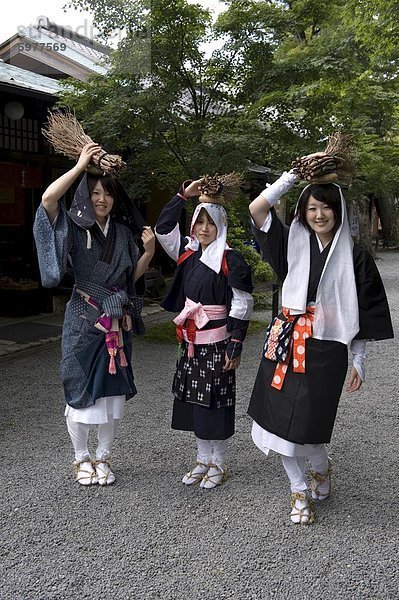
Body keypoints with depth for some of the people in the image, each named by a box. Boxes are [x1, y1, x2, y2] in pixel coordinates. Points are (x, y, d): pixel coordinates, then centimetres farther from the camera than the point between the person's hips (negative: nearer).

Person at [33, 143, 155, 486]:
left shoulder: (123, 231, 9)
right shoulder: (75, 226, -4)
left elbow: (133, 275, 12)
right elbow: (49, 198, -22)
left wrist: (149, 250, -5)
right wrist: (80, 166, -17)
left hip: (118, 322, 4)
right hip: (84, 320, -3)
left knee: (114, 392, 8)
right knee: (82, 391, 5)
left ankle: (103, 457, 27)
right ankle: (82, 459, 25)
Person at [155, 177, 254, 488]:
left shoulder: (231, 260, -11)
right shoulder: (189, 252, 7)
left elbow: (241, 306, -13)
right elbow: (163, 228, 4)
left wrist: (235, 346, -15)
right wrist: (184, 195, -2)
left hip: (217, 341, -6)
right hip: (191, 340, 6)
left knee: (217, 401, 4)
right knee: (194, 399, 13)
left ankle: (219, 464, 22)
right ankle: (203, 460, 29)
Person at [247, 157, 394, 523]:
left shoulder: (354, 257, 3)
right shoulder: (294, 243, 6)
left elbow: (361, 314, 4)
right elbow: (257, 208, -5)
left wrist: (359, 362, 4)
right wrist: (295, 173, -3)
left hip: (326, 351, -2)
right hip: (285, 342, 3)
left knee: (304, 428, -2)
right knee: (278, 423, 5)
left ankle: (322, 469, 35)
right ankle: (300, 490, 30)